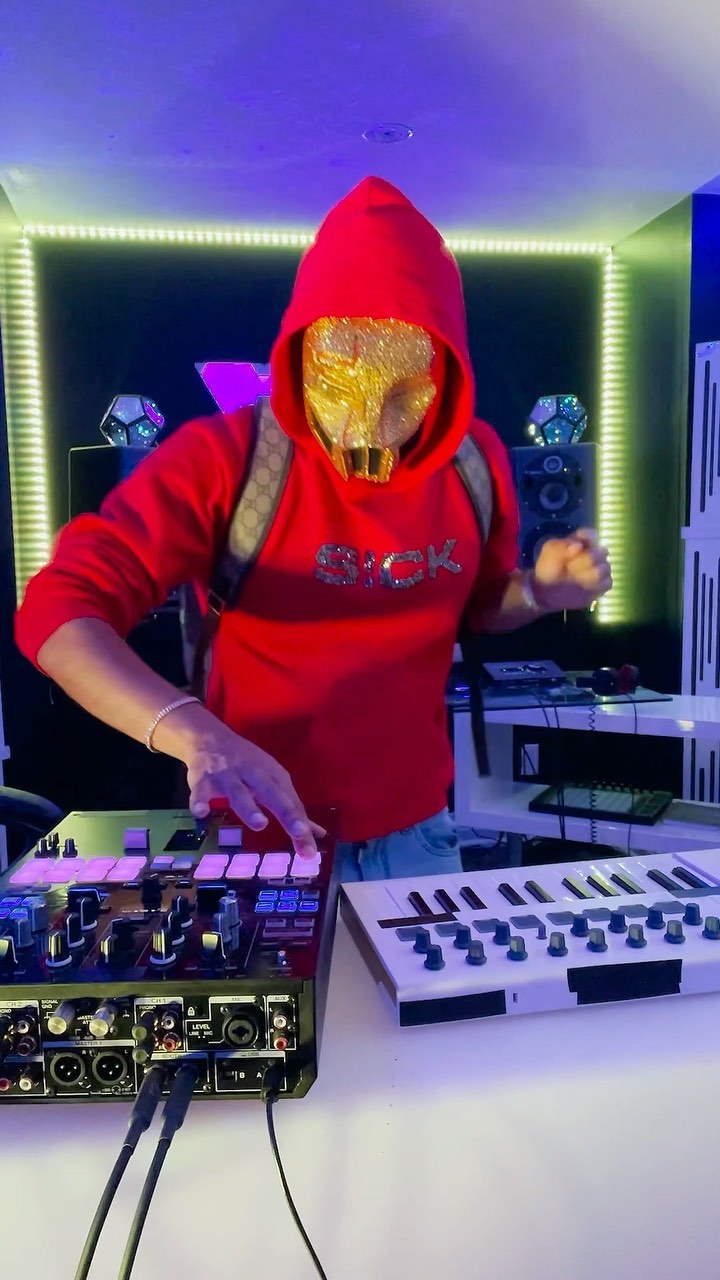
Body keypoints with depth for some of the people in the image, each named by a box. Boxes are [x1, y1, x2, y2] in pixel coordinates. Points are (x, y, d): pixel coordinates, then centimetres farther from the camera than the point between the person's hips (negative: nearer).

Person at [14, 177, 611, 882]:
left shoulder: (476, 461, -7)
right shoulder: (222, 457, -19)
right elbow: (59, 609, -25)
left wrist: (539, 590, -13)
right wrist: (195, 734, -42)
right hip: (256, 837, -3)